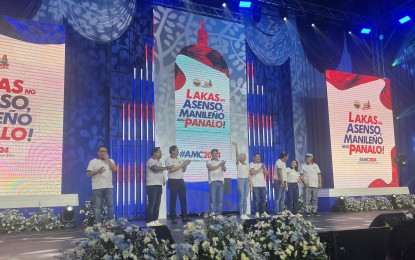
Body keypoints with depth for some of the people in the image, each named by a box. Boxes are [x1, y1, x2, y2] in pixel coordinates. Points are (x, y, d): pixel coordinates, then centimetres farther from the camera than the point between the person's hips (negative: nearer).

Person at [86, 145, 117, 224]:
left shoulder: (110, 161, 14)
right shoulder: (93, 161, 6)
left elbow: (114, 169, -4)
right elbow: (88, 174, 1)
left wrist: (107, 159, -3)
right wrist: (97, 171, -15)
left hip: (108, 187, 2)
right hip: (97, 187, -2)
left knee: (110, 205, 2)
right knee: (97, 206, 0)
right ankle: (98, 223, 5)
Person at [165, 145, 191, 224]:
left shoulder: (178, 159, 18)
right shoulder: (168, 159, -4)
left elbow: (183, 170, 20)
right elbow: (171, 169, -18)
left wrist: (185, 165, 1)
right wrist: (181, 165, -14)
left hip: (181, 181, 7)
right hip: (173, 181, -7)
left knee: (183, 199, 6)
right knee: (173, 200, -3)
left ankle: (184, 217, 11)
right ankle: (173, 218, 2)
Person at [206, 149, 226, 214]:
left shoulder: (220, 161, 19)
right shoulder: (209, 161, 7)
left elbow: (224, 170, 7)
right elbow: (210, 168, -11)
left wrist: (223, 165, -14)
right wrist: (219, 165, -13)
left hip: (220, 181, 4)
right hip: (213, 182, -4)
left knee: (220, 199, 3)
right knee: (213, 199, -6)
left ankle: (219, 214, 8)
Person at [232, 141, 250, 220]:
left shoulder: (247, 165, 16)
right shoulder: (238, 164, 1)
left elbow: (249, 174, 13)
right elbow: (237, 155, -12)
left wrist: (250, 182, 4)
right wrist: (236, 146, -21)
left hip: (247, 181, 5)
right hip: (240, 181, -5)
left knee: (245, 198, 5)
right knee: (241, 198, -8)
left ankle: (245, 214, 8)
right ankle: (241, 214, -4)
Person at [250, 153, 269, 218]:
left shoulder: (262, 164, 18)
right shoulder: (251, 164, 1)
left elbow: (266, 173, 11)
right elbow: (252, 172, -14)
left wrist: (264, 168, -8)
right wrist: (260, 168, -11)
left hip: (262, 184, 6)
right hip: (255, 185, -5)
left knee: (263, 199, 4)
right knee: (256, 199, -5)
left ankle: (263, 212, 11)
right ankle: (257, 212, 0)